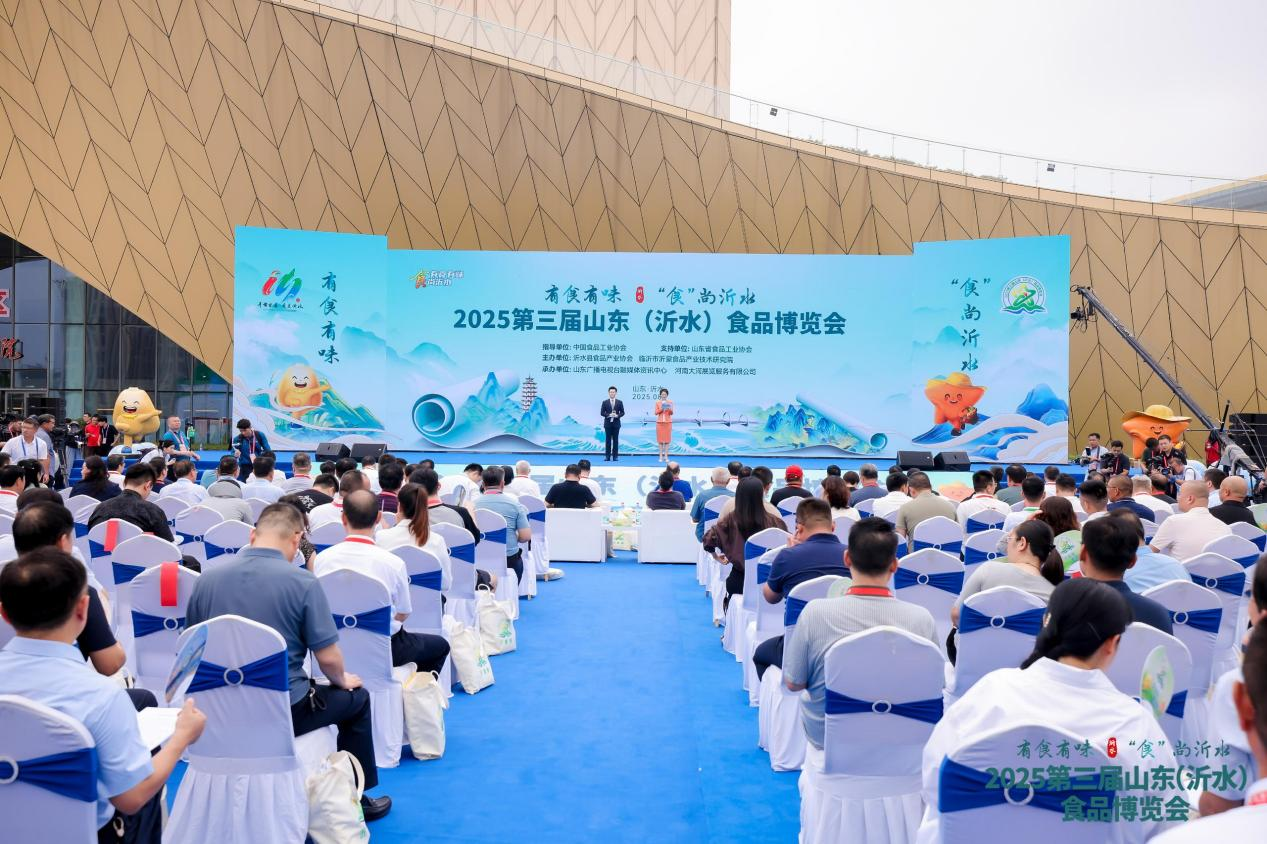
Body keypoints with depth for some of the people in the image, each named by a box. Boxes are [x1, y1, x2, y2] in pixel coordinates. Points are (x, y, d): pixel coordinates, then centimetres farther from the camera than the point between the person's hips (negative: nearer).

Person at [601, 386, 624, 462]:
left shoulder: (619, 402, 5)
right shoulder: (605, 402, 4)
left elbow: (622, 412, 4)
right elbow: (602, 412, 0)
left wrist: (617, 415, -16)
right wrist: (609, 415, -16)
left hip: (616, 423, 0)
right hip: (607, 423, 0)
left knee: (616, 440, 1)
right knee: (608, 440, 1)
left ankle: (615, 456, 4)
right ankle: (607, 456, 3)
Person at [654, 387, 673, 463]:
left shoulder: (670, 402, 4)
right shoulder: (657, 402, 3)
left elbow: (671, 413, 2)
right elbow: (656, 413, 0)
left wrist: (670, 409, -18)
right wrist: (661, 409, -16)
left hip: (668, 422, 0)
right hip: (660, 422, 0)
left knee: (667, 439, -1)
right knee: (660, 439, -1)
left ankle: (666, 456, 2)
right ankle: (661, 456, 3)